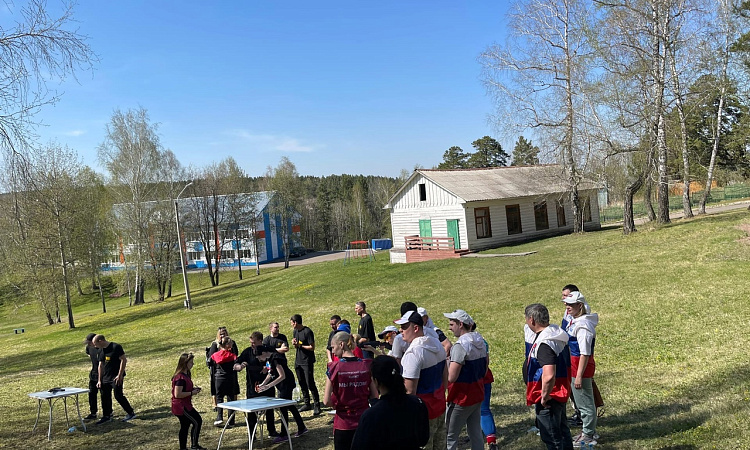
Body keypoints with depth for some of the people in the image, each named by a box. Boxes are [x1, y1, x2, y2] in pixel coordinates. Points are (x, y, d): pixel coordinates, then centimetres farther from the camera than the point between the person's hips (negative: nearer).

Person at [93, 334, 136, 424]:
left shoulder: (116, 347, -15)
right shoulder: (101, 351, 8)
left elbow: (123, 360, -15)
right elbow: (101, 365, 13)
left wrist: (120, 375, -18)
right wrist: (99, 380, 10)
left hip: (116, 377, -8)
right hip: (106, 377, 8)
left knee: (118, 396, -7)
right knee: (105, 396, 10)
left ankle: (131, 413, 5)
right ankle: (106, 416, 23)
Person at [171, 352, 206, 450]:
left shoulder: (185, 375, 9)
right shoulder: (180, 378, -23)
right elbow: (177, 394, -26)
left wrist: (193, 389, 9)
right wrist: (191, 393, -19)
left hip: (185, 406, 10)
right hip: (181, 406, -10)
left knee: (185, 427, 15)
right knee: (197, 421, -4)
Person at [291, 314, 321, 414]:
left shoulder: (307, 332, -14)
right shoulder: (296, 331, 10)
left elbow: (312, 347, -16)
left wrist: (299, 345, -16)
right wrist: (294, 343, -3)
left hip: (307, 362, -8)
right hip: (298, 361, 8)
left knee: (310, 384, -9)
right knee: (302, 384, 13)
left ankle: (317, 406, -3)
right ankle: (307, 404, 23)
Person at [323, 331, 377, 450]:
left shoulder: (334, 367, -12)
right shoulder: (366, 365, -5)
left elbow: (327, 401, -13)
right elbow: (375, 396, 0)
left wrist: (337, 405, 7)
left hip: (343, 423, -2)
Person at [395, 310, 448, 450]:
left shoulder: (413, 352, -23)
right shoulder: (436, 344, 5)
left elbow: (410, 391, -24)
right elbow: (445, 376, 15)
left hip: (423, 410, -9)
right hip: (440, 406, 9)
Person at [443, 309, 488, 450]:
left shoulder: (460, 345, -22)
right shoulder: (480, 341, 5)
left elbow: (451, 378, -25)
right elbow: (484, 371, 15)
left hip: (462, 398, -8)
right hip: (478, 395, 8)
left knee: (450, 436, 1)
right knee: (476, 433, 15)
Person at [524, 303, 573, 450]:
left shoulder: (544, 343, -28)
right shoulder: (555, 333, 3)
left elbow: (549, 376, -38)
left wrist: (544, 398, -23)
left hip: (548, 399, -10)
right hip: (560, 394, 10)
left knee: (551, 438, 4)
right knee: (562, 432, 24)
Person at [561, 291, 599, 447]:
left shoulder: (583, 325, -22)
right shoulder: (572, 320, 7)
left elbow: (585, 353, -23)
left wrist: (579, 376, -23)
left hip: (582, 367, -10)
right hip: (574, 365, 10)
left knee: (585, 402, 3)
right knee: (581, 401, 20)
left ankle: (588, 436, 16)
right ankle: (588, 431, 34)